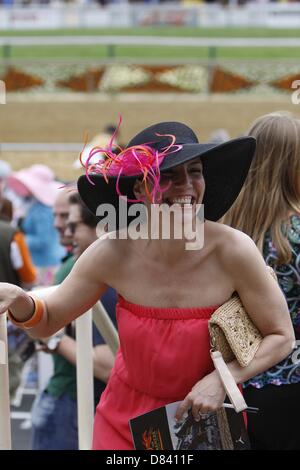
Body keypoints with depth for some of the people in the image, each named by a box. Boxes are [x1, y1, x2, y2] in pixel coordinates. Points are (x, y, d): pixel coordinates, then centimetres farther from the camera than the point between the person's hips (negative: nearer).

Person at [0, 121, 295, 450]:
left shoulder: (233, 250, -23)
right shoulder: (113, 253, -18)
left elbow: (282, 336, -10)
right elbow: (47, 322, -5)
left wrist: (223, 379, -24)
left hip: (208, 417, -1)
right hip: (127, 417, 1)